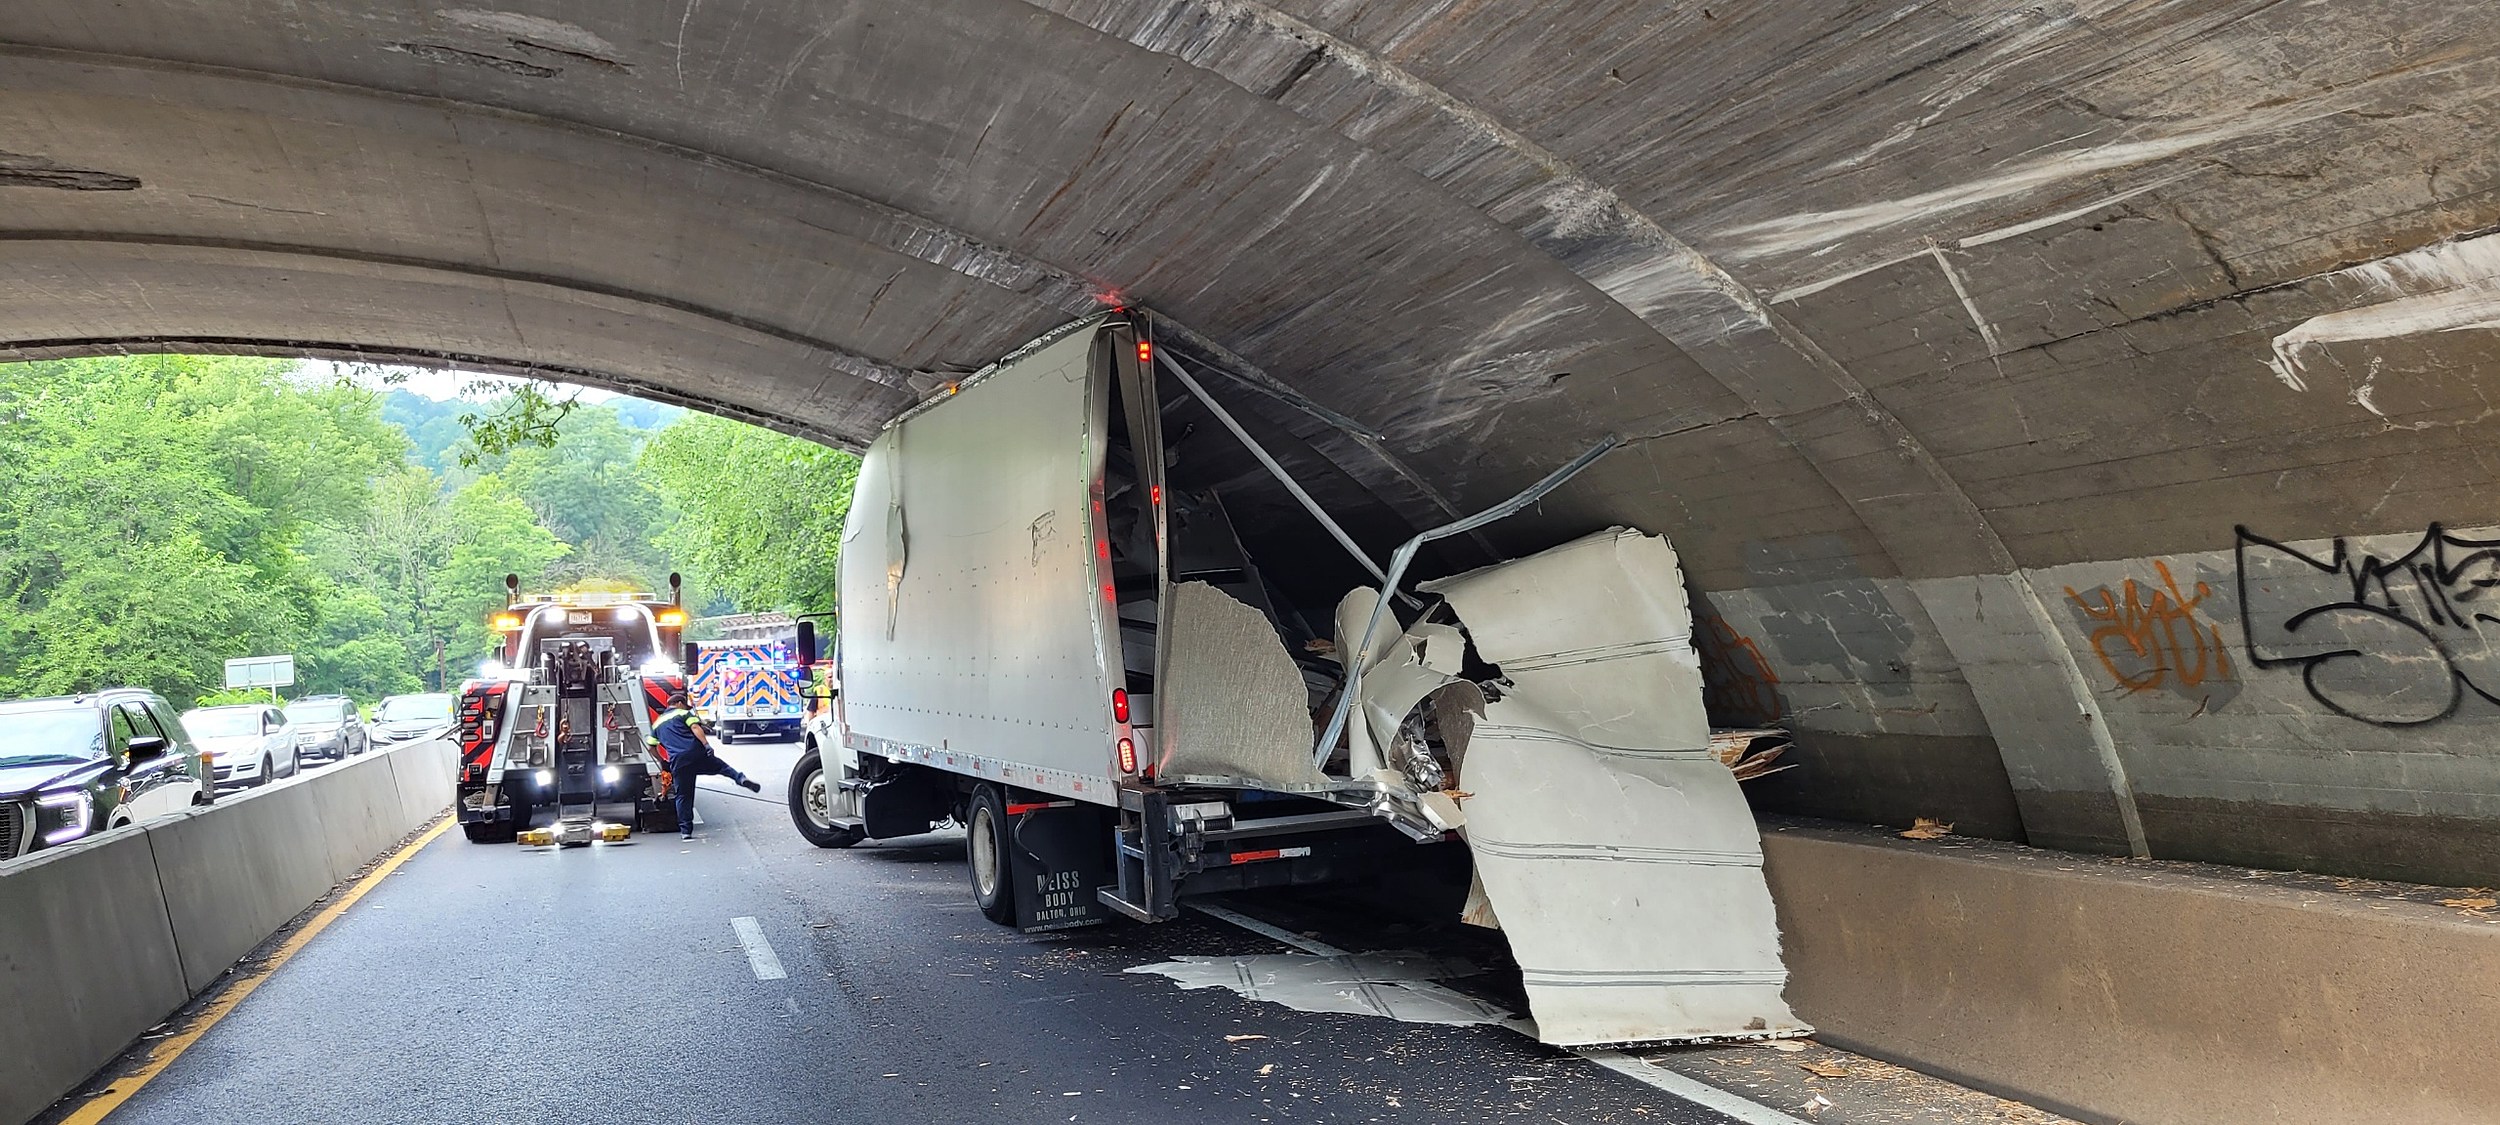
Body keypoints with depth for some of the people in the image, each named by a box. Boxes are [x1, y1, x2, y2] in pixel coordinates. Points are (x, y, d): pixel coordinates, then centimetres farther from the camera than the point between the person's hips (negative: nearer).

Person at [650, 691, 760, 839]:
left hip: (677, 762, 3)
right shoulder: (683, 713, 13)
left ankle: (685, 831, 7)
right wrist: (707, 745, -14)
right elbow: (695, 728, -5)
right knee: (721, 766, 15)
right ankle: (741, 778, -14)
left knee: (683, 796, 8)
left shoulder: (657, 723, 27)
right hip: (696, 753, -3)